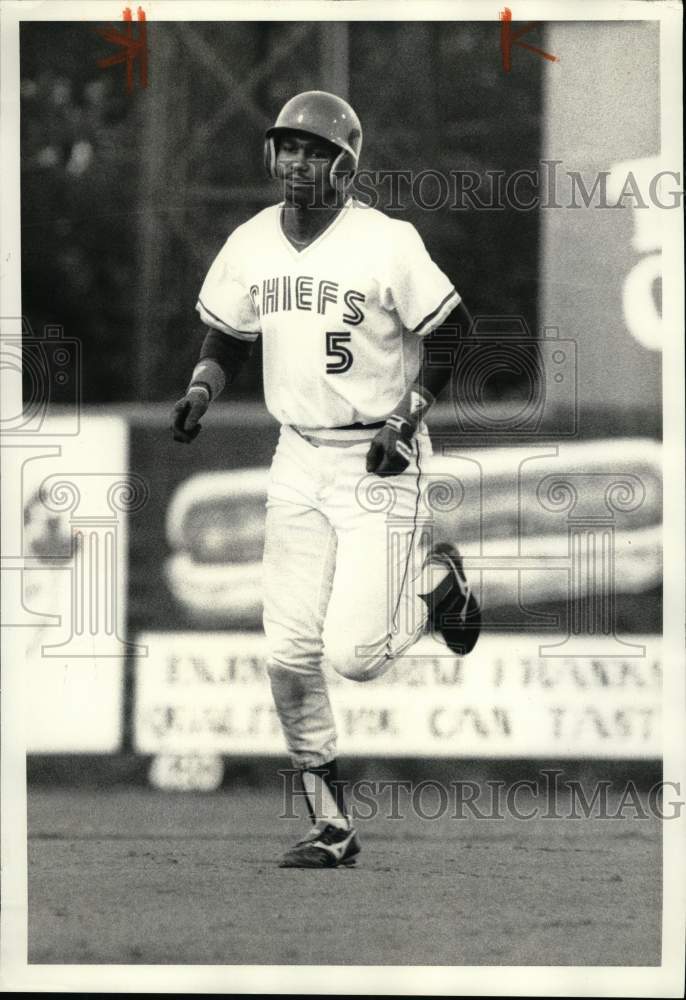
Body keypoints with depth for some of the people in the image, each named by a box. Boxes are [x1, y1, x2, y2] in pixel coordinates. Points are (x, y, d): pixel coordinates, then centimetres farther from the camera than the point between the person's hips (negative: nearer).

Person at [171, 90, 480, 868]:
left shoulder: (388, 244, -15)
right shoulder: (250, 244, 2)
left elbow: (454, 335, -7)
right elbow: (227, 335, 16)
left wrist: (407, 419, -15)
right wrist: (201, 389, -3)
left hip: (380, 462, -5)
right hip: (298, 461, 5)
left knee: (354, 654, -13)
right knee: (289, 653, -2)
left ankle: (433, 579, 20)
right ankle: (330, 825, 11)